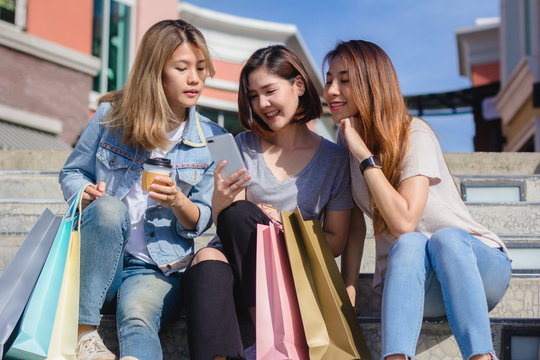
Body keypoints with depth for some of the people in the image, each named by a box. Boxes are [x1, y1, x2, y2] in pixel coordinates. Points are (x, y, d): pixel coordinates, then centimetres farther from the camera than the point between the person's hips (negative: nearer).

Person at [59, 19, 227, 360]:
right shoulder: (112, 115, 2)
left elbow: (201, 222, 5)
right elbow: (71, 173, 12)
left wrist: (177, 201, -19)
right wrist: (88, 193, -12)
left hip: (156, 269, -1)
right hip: (97, 261, 1)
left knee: (137, 316, -34)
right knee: (110, 207, -33)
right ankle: (83, 332, -28)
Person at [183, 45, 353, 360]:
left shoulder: (334, 159, 3)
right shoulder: (243, 147, 8)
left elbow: (336, 241, 5)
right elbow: (226, 224, 3)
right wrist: (221, 200, -21)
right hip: (236, 262, 2)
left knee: (240, 213, -30)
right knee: (208, 260, -34)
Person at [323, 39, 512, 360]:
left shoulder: (415, 135, -14)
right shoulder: (347, 140, 4)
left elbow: (404, 221, -26)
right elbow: (353, 225, 5)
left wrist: (364, 155, -23)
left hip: (478, 262, -3)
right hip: (409, 280, 3)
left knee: (445, 238, -37)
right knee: (410, 245, -32)